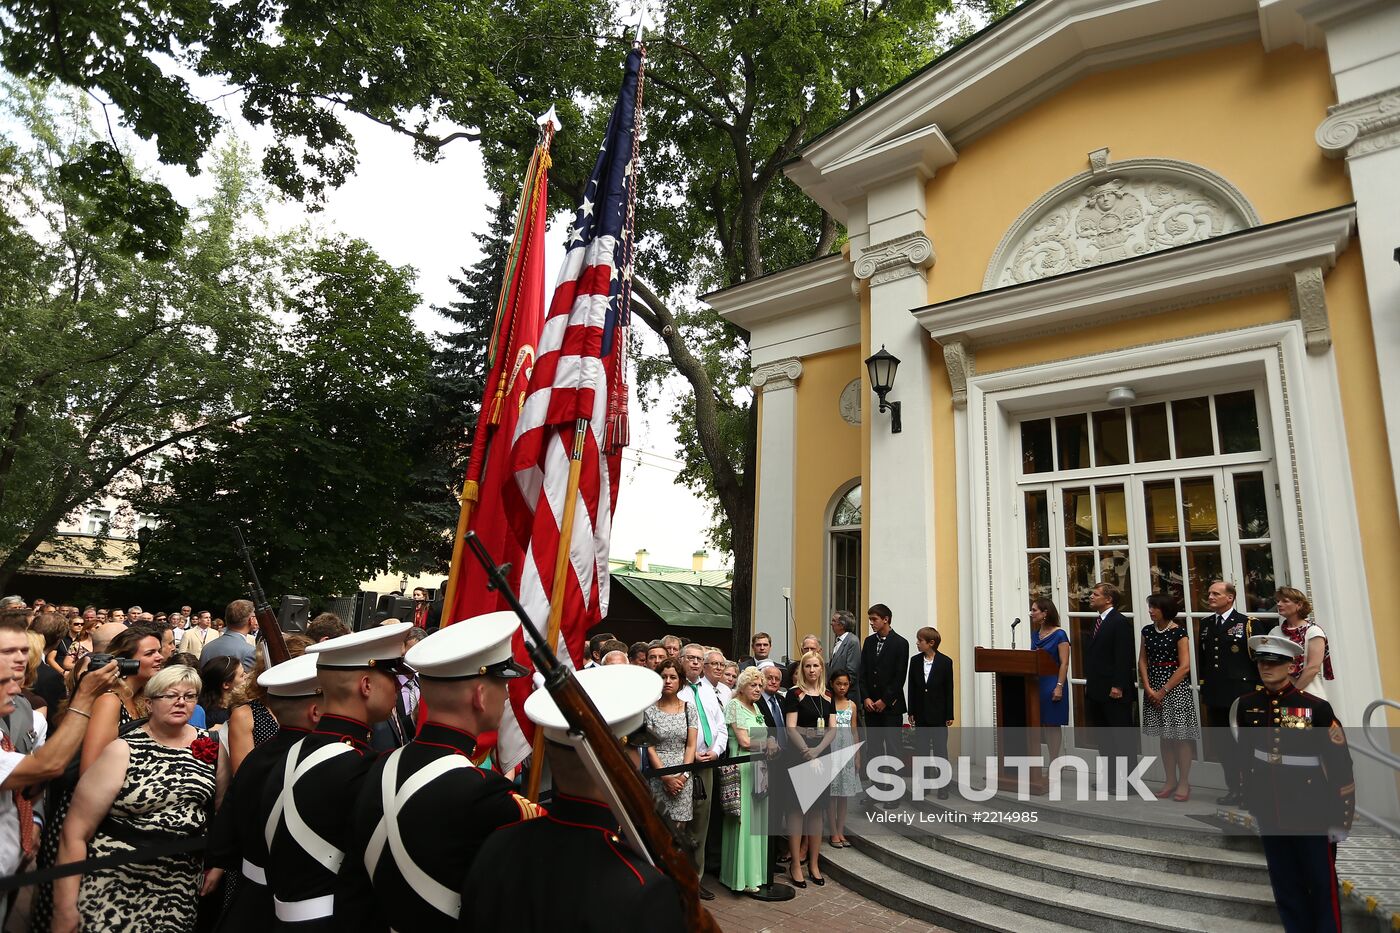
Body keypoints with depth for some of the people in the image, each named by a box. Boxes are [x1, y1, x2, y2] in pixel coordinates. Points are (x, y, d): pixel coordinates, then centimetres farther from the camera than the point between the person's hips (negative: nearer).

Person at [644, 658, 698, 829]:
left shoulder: (689, 709, 6)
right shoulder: (650, 709, 0)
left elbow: (691, 745, 4)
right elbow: (649, 747, -3)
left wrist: (683, 776, -7)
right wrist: (666, 777, -10)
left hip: (683, 779, 2)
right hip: (657, 776, -2)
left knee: (679, 825, 2)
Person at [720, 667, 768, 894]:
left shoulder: (755, 707, 16)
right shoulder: (734, 705, -8)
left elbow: (762, 740, 15)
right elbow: (744, 741, -13)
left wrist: (768, 744, -5)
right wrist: (768, 743, -4)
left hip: (759, 769, 8)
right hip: (742, 769, -8)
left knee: (757, 819, 10)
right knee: (744, 820, -3)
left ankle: (755, 871, 19)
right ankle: (743, 876, 5)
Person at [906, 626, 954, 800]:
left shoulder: (945, 662, -9)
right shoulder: (915, 661, 1)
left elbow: (949, 689, -6)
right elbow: (912, 688, 4)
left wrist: (949, 715, -6)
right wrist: (911, 712, 2)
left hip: (938, 714, -3)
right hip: (921, 714, 3)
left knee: (940, 750, 3)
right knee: (922, 750, 11)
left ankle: (943, 787, 12)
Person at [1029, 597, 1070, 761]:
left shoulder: (1059, 635, -9)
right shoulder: (1035, 634, 11)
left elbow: (1064, 663, -13)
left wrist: (1059, 686, -19)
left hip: (1052, 683, -7)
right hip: (1037, 683, 7)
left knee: (1053, 724, 0)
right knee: (1043, 724, 8)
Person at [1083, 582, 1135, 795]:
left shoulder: (1120, 622, -12)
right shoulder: (1097, 622, 14)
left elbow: (1124, 657, -17)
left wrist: (1118, 686, -21)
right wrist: (1089, 682, 14)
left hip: (1115, 691, -9)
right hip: (1096, 690, 9)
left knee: (1121, 737, 1)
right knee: (1103, 737, 13)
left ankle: (1126, 780, 9)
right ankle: (1110, 778, 22)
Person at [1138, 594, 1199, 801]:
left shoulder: (1178, 632, -8)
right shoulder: (1148, 631, 7)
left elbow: (1185, 667, -12)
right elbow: (1142, 661, 7)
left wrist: (1163, 691, -12)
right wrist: (1148, 689, -4)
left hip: (1176, 687, -5)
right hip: (1153, 689, 5)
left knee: (1181, 735, 0)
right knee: (1164, 736, 11)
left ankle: (1184, 783, 10)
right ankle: (1170, 781, 19)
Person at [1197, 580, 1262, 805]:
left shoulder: (1247, 623, -6)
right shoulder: (1205, 624, 12)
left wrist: (1258, 689, -10)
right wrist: (1204, 685, 13)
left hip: (1241, 694, -6)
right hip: (1215, 696, 6)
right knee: (1223, 744, 11)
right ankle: (1234, 789, 21)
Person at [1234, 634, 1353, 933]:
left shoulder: (1316, 708, -15)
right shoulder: (1247, 705, -4)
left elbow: (1340, 765, -9)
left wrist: (1341, 819, -6)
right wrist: (1250, 801, 12)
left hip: (1311, 814, -3)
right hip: (1269, 813, 3)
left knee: (1322, 885, 14)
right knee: (1285, 886, 17)